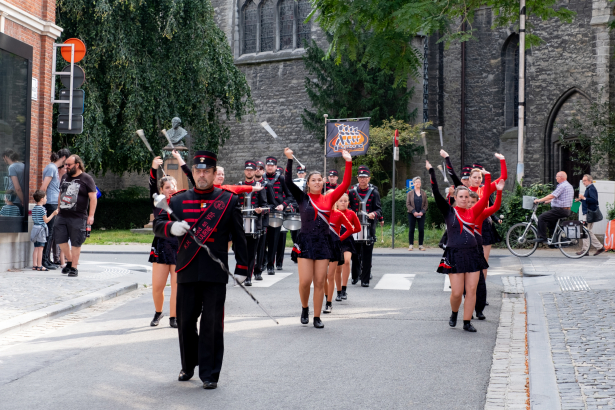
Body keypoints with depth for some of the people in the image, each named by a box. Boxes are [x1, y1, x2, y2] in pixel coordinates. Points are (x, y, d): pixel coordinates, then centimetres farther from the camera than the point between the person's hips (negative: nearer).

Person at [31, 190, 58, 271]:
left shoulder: (34, 208, 12)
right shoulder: (42, 209, -12)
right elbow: (46, 220, -10)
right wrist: (53, 214, -4)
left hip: (35, 228, 8)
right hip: (41, 229, -8)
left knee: (36, 248, 9)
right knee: (40, 248, -6)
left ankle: (34, 265, 9)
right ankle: (39, 266, -6)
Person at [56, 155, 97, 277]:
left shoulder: (86, 179, -3)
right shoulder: (64, 177, 15)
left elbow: (93, 198, -7)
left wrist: (91, 215, -13)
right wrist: (59, 210, 20)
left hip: (78, 217, -6)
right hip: (62, 216, 6)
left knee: (76, 243, -2)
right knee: (60, 238, 2)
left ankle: (74, 267, 7)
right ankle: (69, 261, 21)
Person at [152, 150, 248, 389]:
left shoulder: (229, 201, 6)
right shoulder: (178, 201, 10)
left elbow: (239, 237, 8)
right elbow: (157, 225, 4)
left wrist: (241, 267, 5)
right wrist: (172, 227, -18)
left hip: (215, 273, -2)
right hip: (187, 272, 2)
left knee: (212, 325, -1)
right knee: (185, 322, 9)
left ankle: (209, 373, 8)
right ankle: (188, 366, 29)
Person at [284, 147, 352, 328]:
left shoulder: (328, 199, 7)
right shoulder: (302, 197, 3)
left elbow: (345, 184, 2)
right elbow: (288, 182, -8)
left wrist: (348, 162, -4)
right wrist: (289, 159, -15)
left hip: (323, 243, 2)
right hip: (305, 242, -2)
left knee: (320, 282, 3)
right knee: (305, 281, -7)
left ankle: (317, 317, 12)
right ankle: (304, 308, 21)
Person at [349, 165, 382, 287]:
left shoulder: (374, 193, 2)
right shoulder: (352, 192, 6)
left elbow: (379, 210, -1)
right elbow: (347, 208, 14)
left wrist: (374, 214, -22)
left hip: (369, 227, -2)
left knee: (367, 254, -2)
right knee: (355, 253, 8)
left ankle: (365, 279, 3)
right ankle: (355, 276, 24)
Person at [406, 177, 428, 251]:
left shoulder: (424, 193, 9)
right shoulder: (410, 193, 5)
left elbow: (426, 204, 7)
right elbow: (407, 204, 0)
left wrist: (422, 212, -9)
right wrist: (414, 212, -12)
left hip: (421, 214, 1)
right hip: (412, 214, -1)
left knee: (421, 229, -3)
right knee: (411, 229, -1)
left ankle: (420, 245, 4)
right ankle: (411, 245, 5)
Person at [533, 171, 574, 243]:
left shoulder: (563, 186, -16)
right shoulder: (569, 186, 19)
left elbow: (552, 196, -22)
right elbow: (555, 198, 23)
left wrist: (539, 200, -17)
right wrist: (545, 201, 22)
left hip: (560, 210, -11)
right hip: (566, 211, 11)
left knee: (541, 218, -12)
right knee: (549, 221, 25)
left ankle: (542, 237, -12)